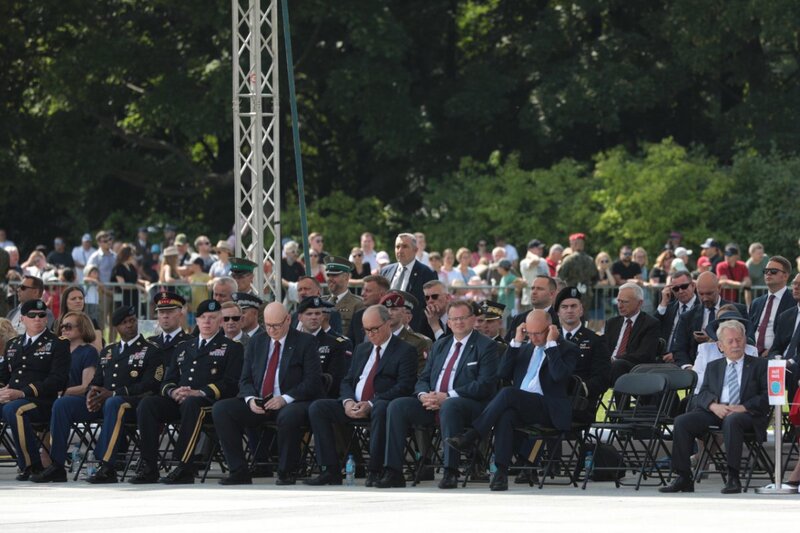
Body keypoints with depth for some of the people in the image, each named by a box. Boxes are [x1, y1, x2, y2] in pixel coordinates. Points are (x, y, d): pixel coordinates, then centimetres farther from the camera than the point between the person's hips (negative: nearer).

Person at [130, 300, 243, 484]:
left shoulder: (231, 348, 12)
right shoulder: (184, 348, 29)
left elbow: (230, 384, -3)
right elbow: (168, 381, 23)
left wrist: (200, 393, -17)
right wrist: (173, 392, -3)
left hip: (209, 402, -5)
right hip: (178, 400, 5)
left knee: (191, 405, -40)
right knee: (147, 404, -24)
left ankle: (184, 468, -43)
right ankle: (148, 467, -28)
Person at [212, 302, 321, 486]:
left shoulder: (305, 342, 2)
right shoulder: (256, 343, 16)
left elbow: (313, 381, -6)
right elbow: (245, 379, 15)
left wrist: (285, 399, -19)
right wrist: (250, 398, -9)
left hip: (290, 404, -5)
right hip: (258, 405, 5)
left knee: (288, 416, -40)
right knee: (220, 409, -18)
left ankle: (286, 473, -19)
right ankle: (239, 472, -16)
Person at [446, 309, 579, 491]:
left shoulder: (567, 350, 6)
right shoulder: (525, 348, 24)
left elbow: (560, 375, -14)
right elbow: (502, 374, 12)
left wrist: (551, 344, -9)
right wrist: (516, 342, 8)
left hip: (550, 411, -5)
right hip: (520, 407, 5)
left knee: (507, 393, -31)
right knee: (505, 415, -34)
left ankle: (471, 437, -29)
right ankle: (501, 472, -41)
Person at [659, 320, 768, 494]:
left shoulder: (759, 365, 14)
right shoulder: (713, 367, 24)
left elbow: (767, 397, 1)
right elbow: (701, 395, 13)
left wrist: (743, 408, -15)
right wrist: (714, 406, -11)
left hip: (746, 415, -4)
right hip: (715, 413, 4)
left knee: (732, 421, -40)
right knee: (682, 421, -22)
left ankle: (733, 478, -38)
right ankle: (683, 478, -22)